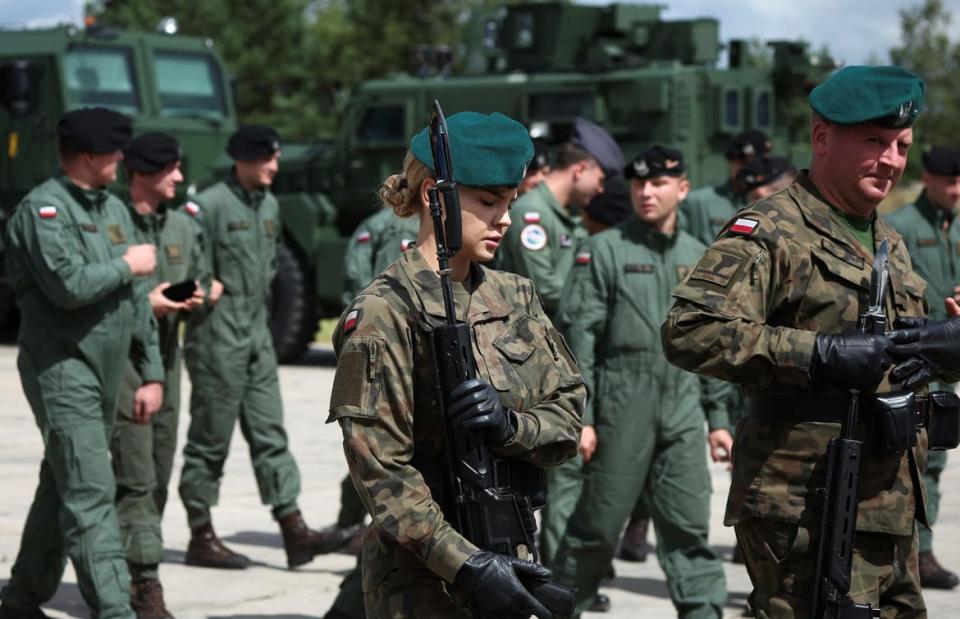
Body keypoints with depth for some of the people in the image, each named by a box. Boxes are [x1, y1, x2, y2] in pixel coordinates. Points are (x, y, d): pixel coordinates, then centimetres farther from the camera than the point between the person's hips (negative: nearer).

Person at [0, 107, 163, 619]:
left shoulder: (113, 208, 15)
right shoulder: (42, 210, -11)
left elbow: (135, 297, 17)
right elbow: (69, 286, -24)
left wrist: (151, 373, 15)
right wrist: (126, 264, -10)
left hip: (106, 375, 8)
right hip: (62, 371, -8)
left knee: (62, 489, 15)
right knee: (89, 495, -12)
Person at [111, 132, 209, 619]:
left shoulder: (181, 226, 11)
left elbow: (199, 275, 24)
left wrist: (195, 296, 1)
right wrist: (143, 304, -16)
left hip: (166, 358, 7)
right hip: (122, 358, -7)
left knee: (159, 474, 11)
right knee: (136, 476, -10)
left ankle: (124, 566, 23)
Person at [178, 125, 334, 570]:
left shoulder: (269, 205, 12)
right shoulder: (208, 205, -14)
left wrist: (256, 294, 11)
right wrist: (208, 291, -9)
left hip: (257, 335, 7)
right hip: (217, 337, -7)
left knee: (270, 433, 4)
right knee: (210, 438, 1)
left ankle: (293, 529, 2)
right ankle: (201, 537, 10)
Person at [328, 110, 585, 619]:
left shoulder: (514, 297, 9)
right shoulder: (383, 314, -11)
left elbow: (568, 414, 4)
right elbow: (381, 470, -16)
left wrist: (508, 425, -17)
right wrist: (467, 566, -22)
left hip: (510, 557, 6)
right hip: (421, 577, -6)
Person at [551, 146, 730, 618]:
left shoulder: (697, 257, 13)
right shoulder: (604, 250, -1)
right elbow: (577, 335, -5)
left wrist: (718, 416, 14)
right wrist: (580, 415, -10)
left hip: (682, 413, 4)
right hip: (621, 411, -4)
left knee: (689, 526, 1)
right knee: (598, 522, 4)